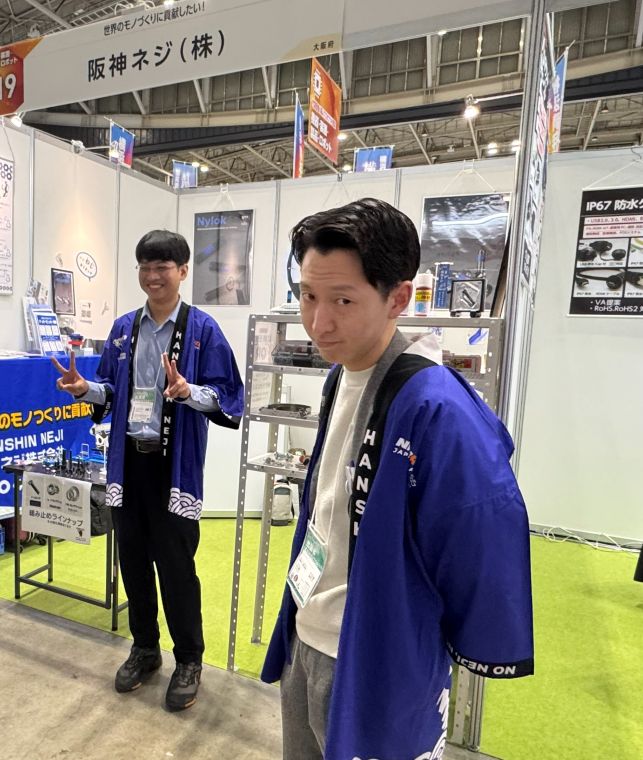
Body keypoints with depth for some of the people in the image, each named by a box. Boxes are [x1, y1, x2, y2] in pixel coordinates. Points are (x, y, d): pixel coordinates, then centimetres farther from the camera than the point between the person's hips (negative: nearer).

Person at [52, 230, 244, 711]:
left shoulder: (202, 328, -7)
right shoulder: (124, 328, 8)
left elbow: (228, 397, -11)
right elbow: (111, 391, 15)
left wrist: (189, 391, -28)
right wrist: (86, 389, -6)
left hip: (175, 464, -5)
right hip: (128, 460, 5)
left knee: (176, 564, 5)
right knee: (133, 559, 16)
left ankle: (189, 660, 28)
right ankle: (144, 648, 39)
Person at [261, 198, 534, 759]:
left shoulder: (438, 412, -29)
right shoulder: (341, 375, -2)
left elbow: (487, 549, -23)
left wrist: (478, 654, -9)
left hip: (376, 668, -7)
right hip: (303, 639, 8)